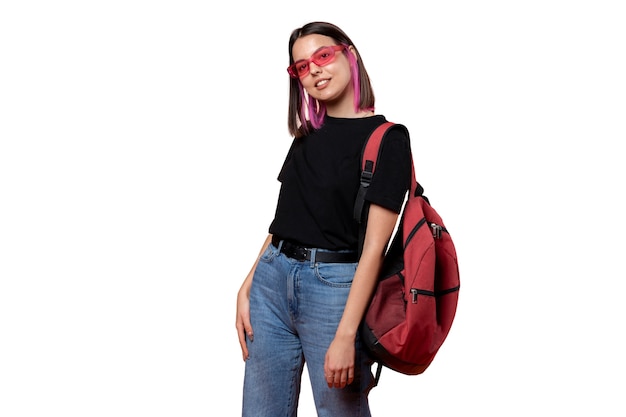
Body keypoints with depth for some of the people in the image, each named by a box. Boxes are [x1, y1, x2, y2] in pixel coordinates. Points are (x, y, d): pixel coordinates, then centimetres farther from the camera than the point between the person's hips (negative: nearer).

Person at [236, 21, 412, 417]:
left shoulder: (387, 138, -8)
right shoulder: (309, 133, 12)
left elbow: (374, 246, -13)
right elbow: (283, 218, 13)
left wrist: (346, 335, -18)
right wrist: (247, 286, 4)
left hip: (334, 286, -6)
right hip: (272, 280, 6)